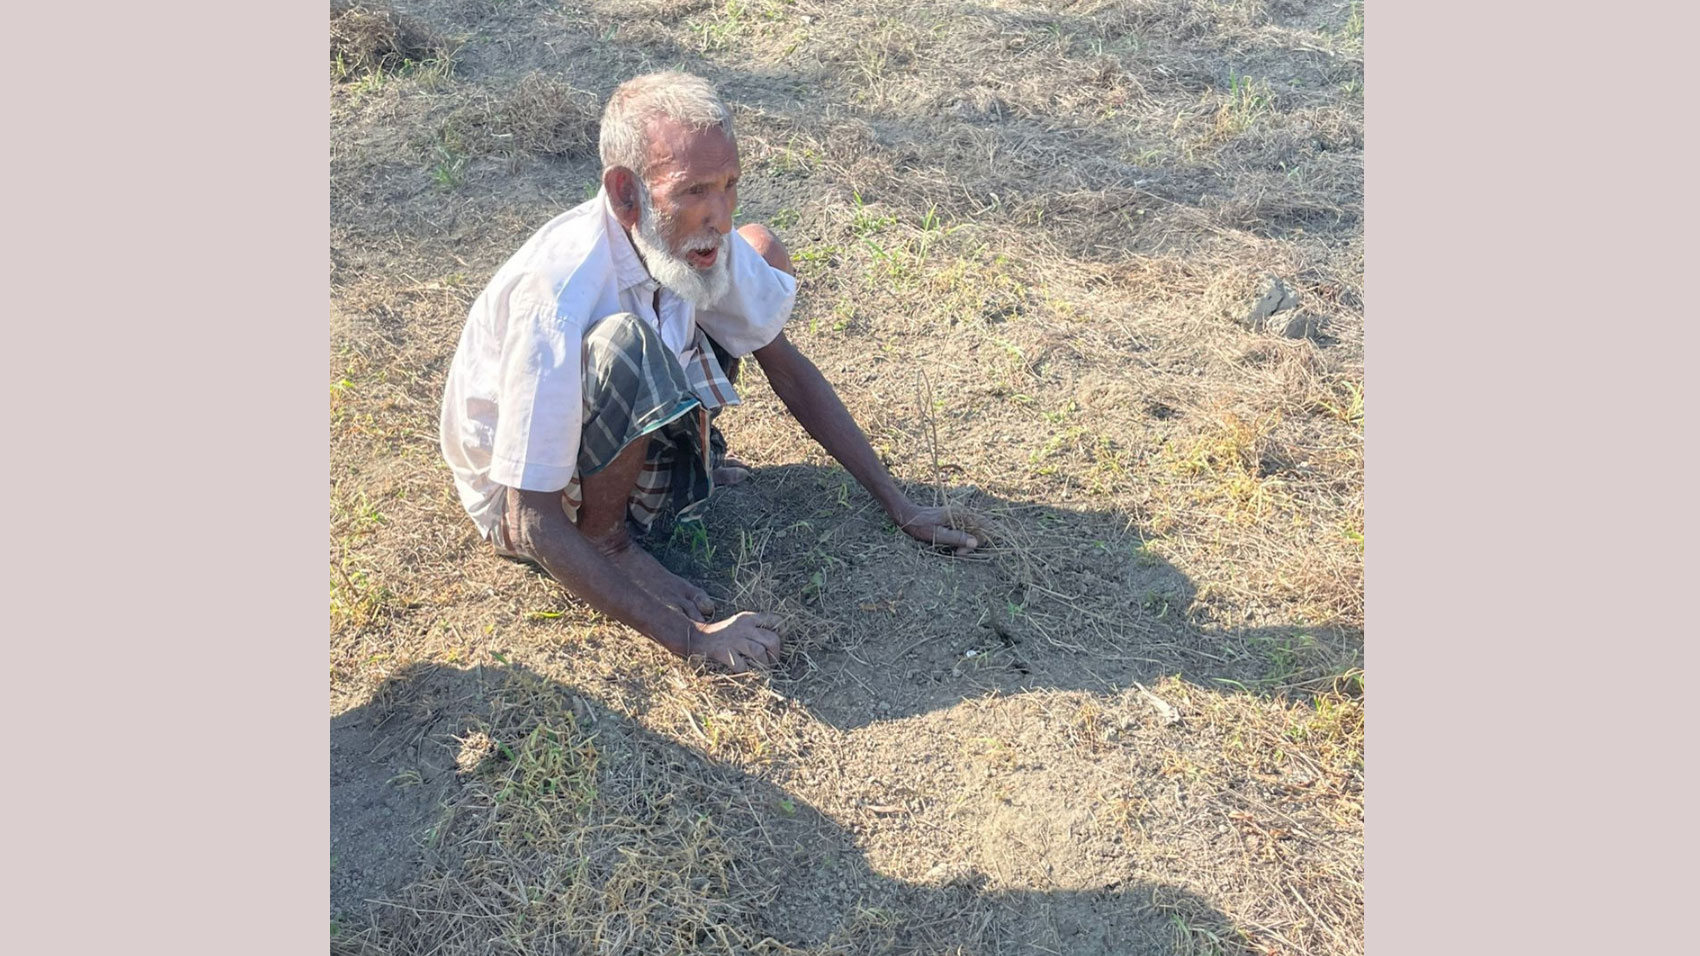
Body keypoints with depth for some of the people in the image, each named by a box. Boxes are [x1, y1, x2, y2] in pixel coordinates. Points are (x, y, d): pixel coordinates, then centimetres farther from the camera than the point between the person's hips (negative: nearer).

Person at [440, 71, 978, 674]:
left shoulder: (701, 238, -17)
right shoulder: (558, 297, -37)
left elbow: (789, 371, -4)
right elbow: (535, 526, -34)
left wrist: (897, 504, -3)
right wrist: (691, 638, -32)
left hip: (622, 438, 6)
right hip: (519, 484, -5)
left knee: (763, 250, -3)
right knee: (622, 345, -40)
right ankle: (607, 540, -13)